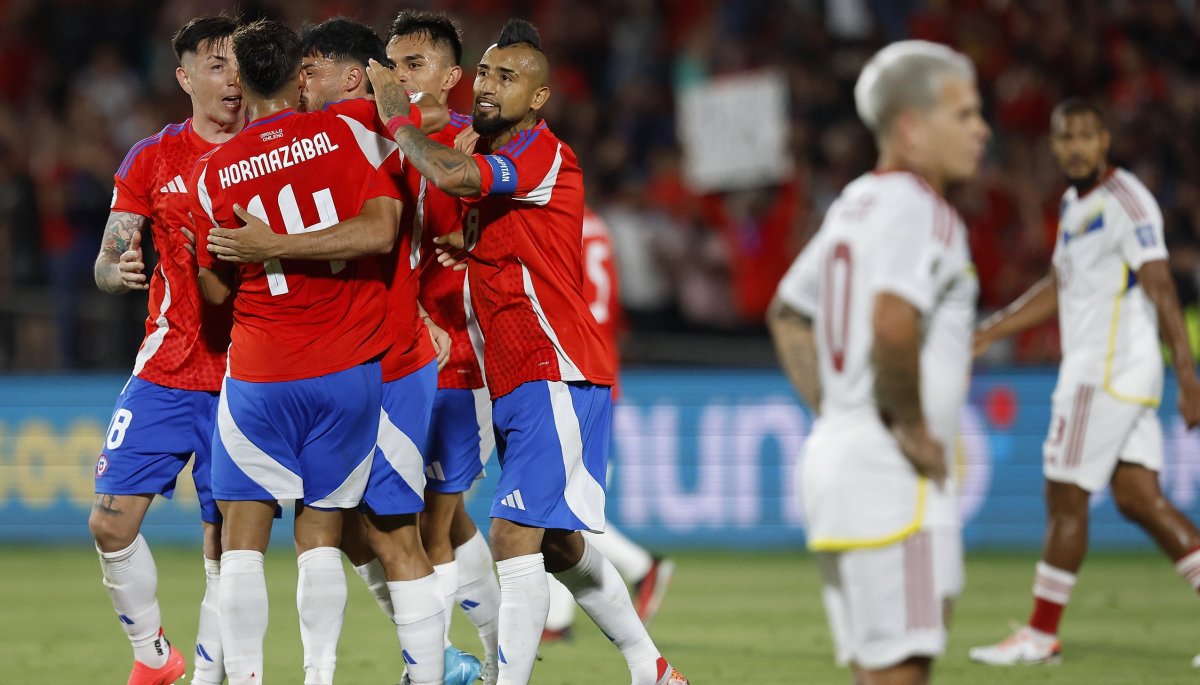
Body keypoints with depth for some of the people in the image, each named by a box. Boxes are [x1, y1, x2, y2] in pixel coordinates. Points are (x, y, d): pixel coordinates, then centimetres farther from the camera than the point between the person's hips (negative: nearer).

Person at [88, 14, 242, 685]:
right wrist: (116, 270, -20)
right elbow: (109, 260, 3)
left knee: (227, 544, -5)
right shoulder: (151, 159, 5)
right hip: (167, 371, 2)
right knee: (112, 523, -4)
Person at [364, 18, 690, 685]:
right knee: (560, 546, 18)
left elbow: (450, 175, -30)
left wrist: (397, 116, -15)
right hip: (514, 381, 10)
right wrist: (460, 243, 10)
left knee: (515, 537, -16)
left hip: (556, 379, -10)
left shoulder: (544, 156, -14)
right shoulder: (488, 159, 15)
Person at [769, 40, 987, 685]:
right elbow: (893, 322, -31)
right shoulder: (918, 210, -13)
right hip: (890, 472, -10)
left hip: (834, 453, 10)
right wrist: (912, 427, -19)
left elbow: (788, 313, 29)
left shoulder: (855, 203, 16)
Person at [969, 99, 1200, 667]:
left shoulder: (1126, 203, -13)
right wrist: (989, 332, 24)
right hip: (1093, 370, 9)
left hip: (1109, 373, -9)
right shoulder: (1074, 203, 16)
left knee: (1065, 498, -2)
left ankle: (1041, 634, 6)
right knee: (1138, 498, 5)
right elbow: (1059, 289, 26)